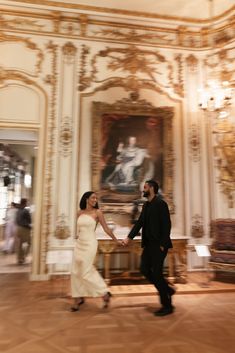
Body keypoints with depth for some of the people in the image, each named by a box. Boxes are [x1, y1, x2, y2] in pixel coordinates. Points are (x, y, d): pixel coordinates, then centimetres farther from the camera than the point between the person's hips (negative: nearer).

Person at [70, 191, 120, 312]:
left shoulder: (97, 212, -6)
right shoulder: (80, 213, 6)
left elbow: (106, 229, -3)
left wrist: (116, 241, -2)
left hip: (90, 244, -5)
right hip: (79, 244, 5)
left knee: (86, 273, -4)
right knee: (76, 271, 8)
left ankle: (105, 293, 13)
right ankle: (78, 298, 24)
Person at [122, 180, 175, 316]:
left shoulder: (161, 203, -13)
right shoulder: (146, 205, 12)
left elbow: (167, 224, -17)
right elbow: (140, 222, 10)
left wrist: (163, 245, -18)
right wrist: (129, 237, 0)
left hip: (159, 245, -8)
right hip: (149, 244, 9)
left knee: (156, 273, -3)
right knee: (144, 269, 10)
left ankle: (167, 306, 15)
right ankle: (167, 289, 28)